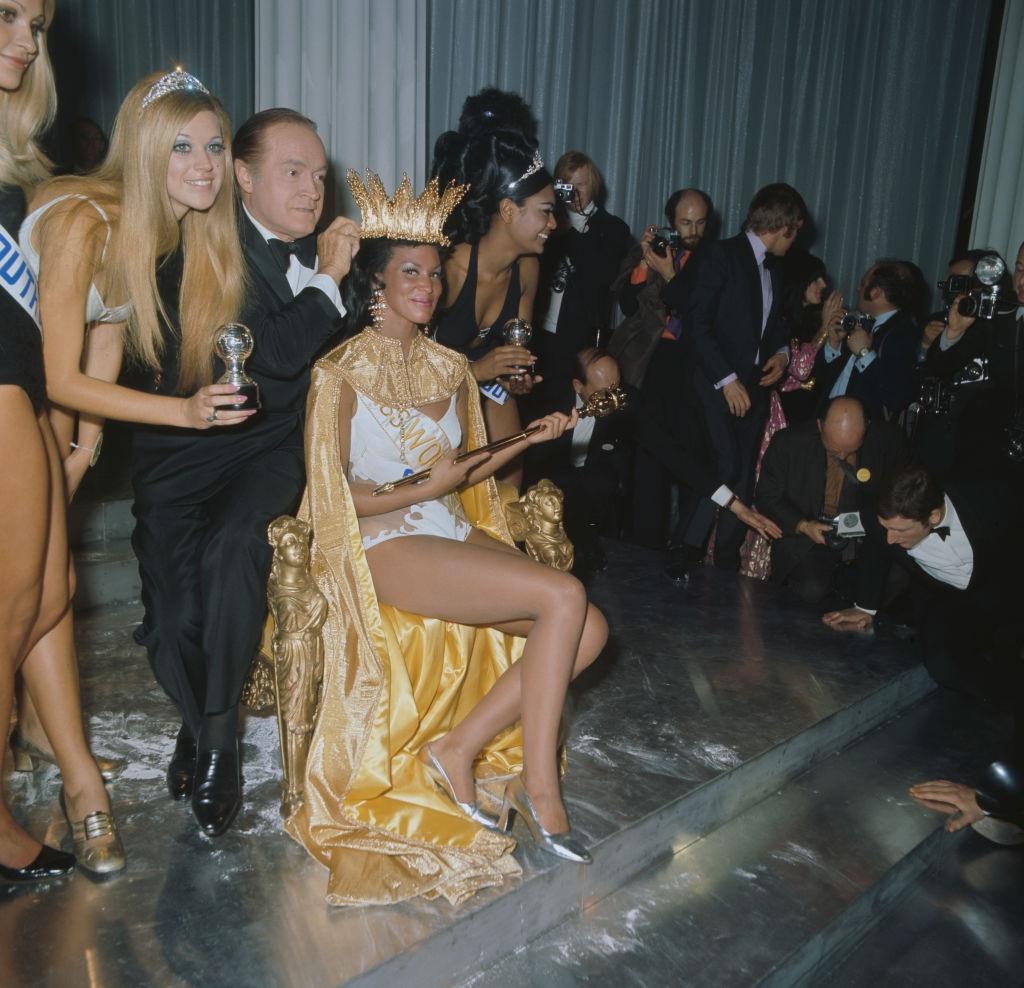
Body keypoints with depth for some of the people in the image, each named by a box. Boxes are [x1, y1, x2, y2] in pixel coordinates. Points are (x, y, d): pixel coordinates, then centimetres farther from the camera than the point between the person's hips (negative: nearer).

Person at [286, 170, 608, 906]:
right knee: (563, 596, -24)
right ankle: (539, 782, -11)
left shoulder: (452, 368, 16)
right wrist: (425, 489, -15)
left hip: (457, 539, 7)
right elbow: (332, 499, -7)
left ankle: (460, 746, -4)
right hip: (385, 549, -6)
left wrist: (529, 439, 6)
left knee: (589, 630, -14)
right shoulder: (341, 375, -2)